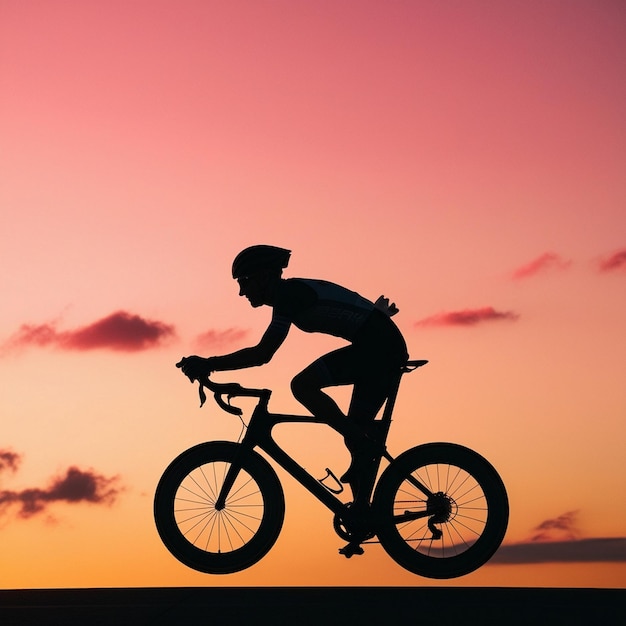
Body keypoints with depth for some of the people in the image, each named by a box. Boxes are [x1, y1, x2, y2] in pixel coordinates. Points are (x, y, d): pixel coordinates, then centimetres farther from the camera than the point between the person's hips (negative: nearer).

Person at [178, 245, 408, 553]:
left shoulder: (289, 294, -13)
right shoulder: (292, 295, 16)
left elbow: (262, 354, -17)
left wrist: (208, 364, -15)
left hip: (377, 344, -10)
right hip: (387, 347, 10)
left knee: (303, 385, -16)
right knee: (356, 428, 11)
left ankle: (363, 444, -11)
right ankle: (361, 509, 12)